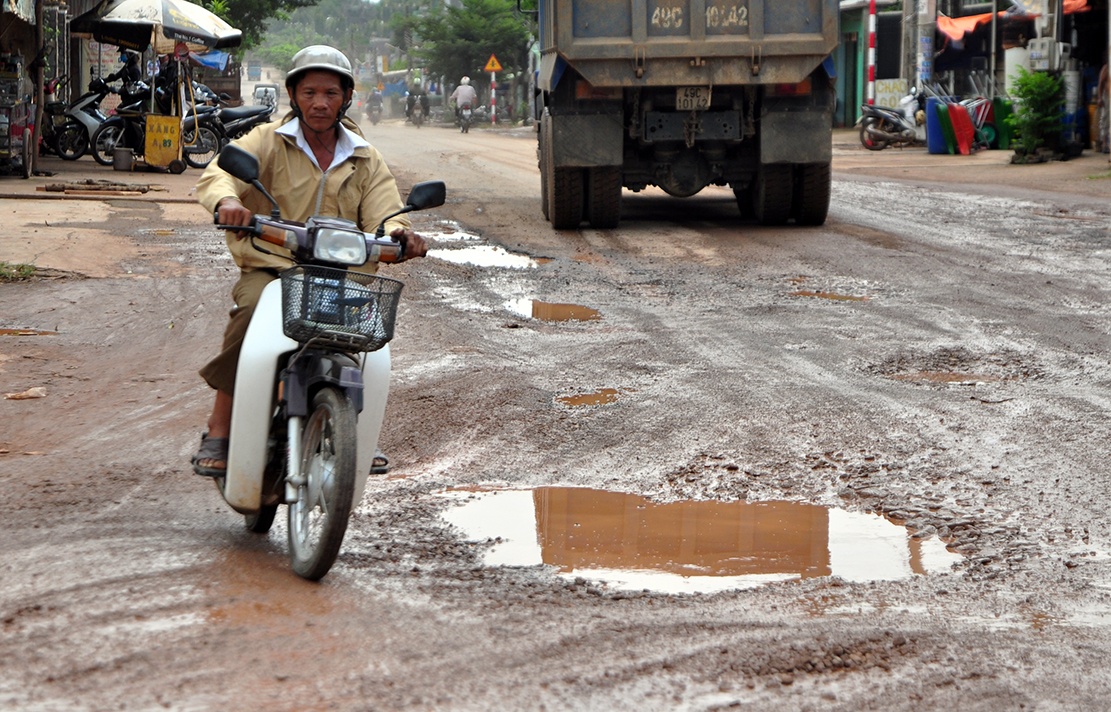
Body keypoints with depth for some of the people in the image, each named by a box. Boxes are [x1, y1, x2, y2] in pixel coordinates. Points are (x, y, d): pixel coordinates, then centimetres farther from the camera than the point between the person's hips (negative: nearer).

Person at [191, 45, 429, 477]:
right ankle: (218, 433, -23)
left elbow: (382, 217, 4)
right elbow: (218, 173, -12)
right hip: (269, 268, -2)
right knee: (251, 313, -34)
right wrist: (226, 199, -38)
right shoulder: (268, 142, 5)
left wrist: (398, 235, -22)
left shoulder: (365, 161, 16)